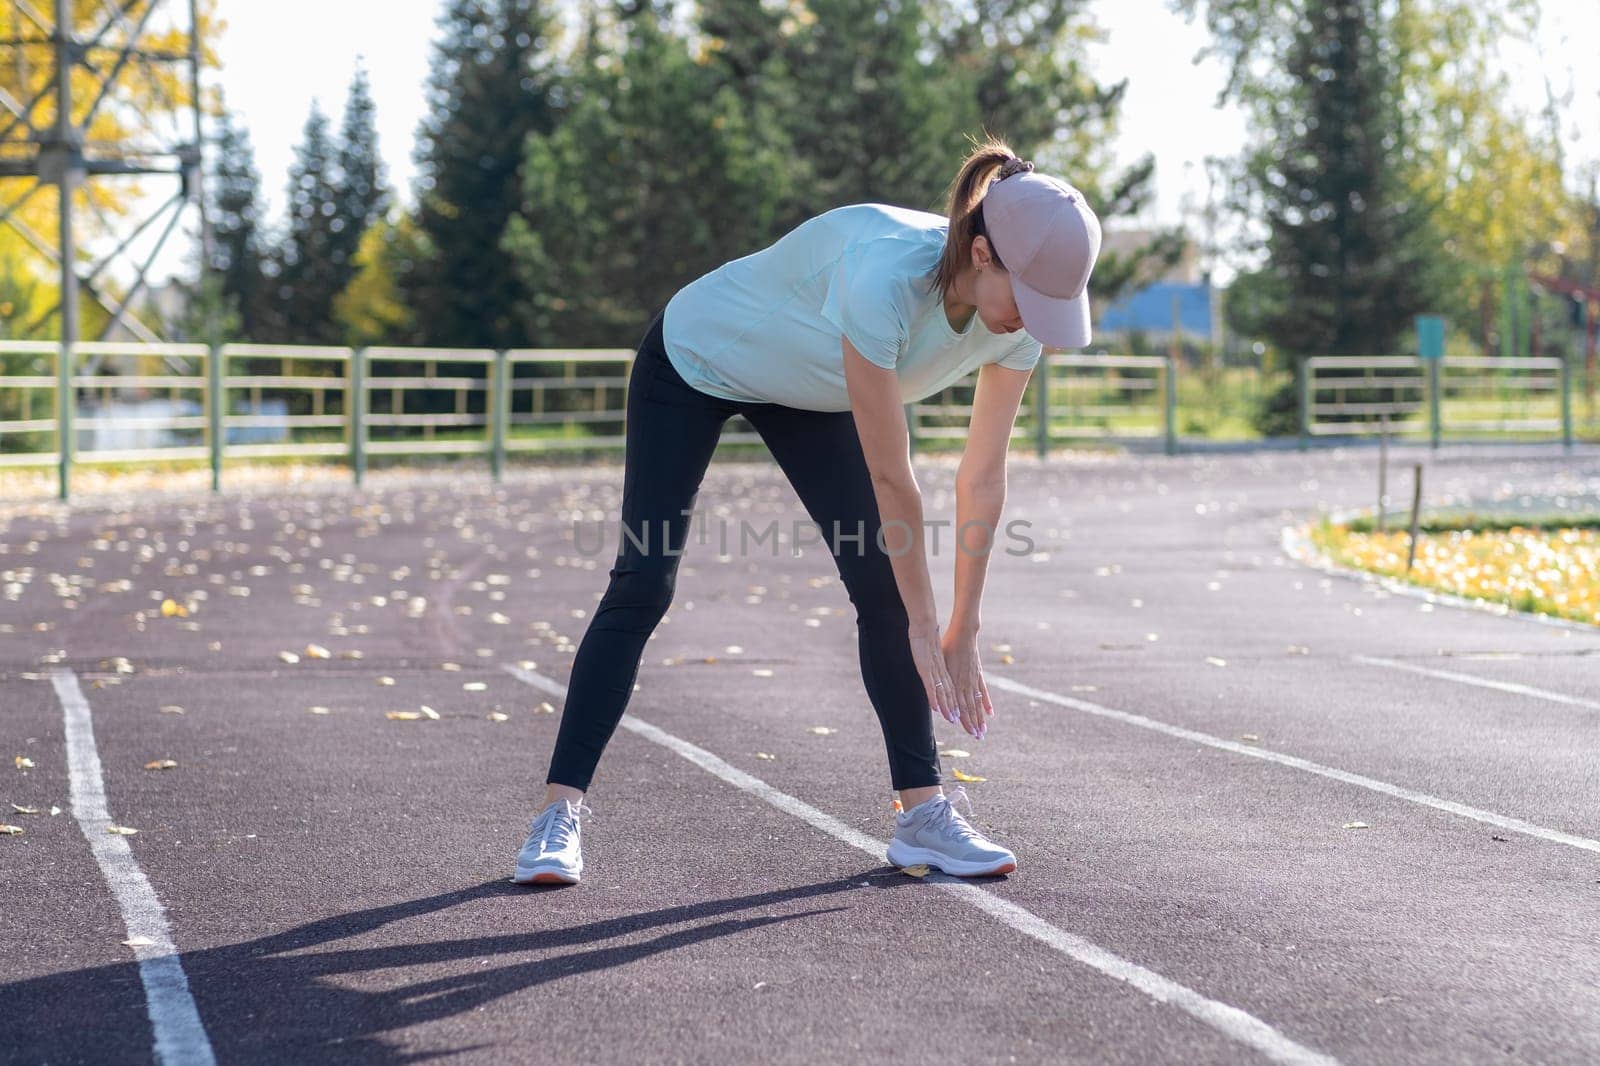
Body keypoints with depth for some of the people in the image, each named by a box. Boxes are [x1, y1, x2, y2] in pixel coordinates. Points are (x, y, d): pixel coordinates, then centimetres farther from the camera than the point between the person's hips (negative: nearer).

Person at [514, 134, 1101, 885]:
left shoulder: (1019, 314, -23)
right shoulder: (885, 275, -44)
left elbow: (983, 476, -13)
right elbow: (891, 476, -36)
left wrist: (963, 632, -11)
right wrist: (925, 626, -27)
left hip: (809, 393, 6)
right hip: (694, 361, -6)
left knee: (883, 584, -7)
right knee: (643, 587, -10)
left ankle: (921, 811, -1)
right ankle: (558, 813, -5)